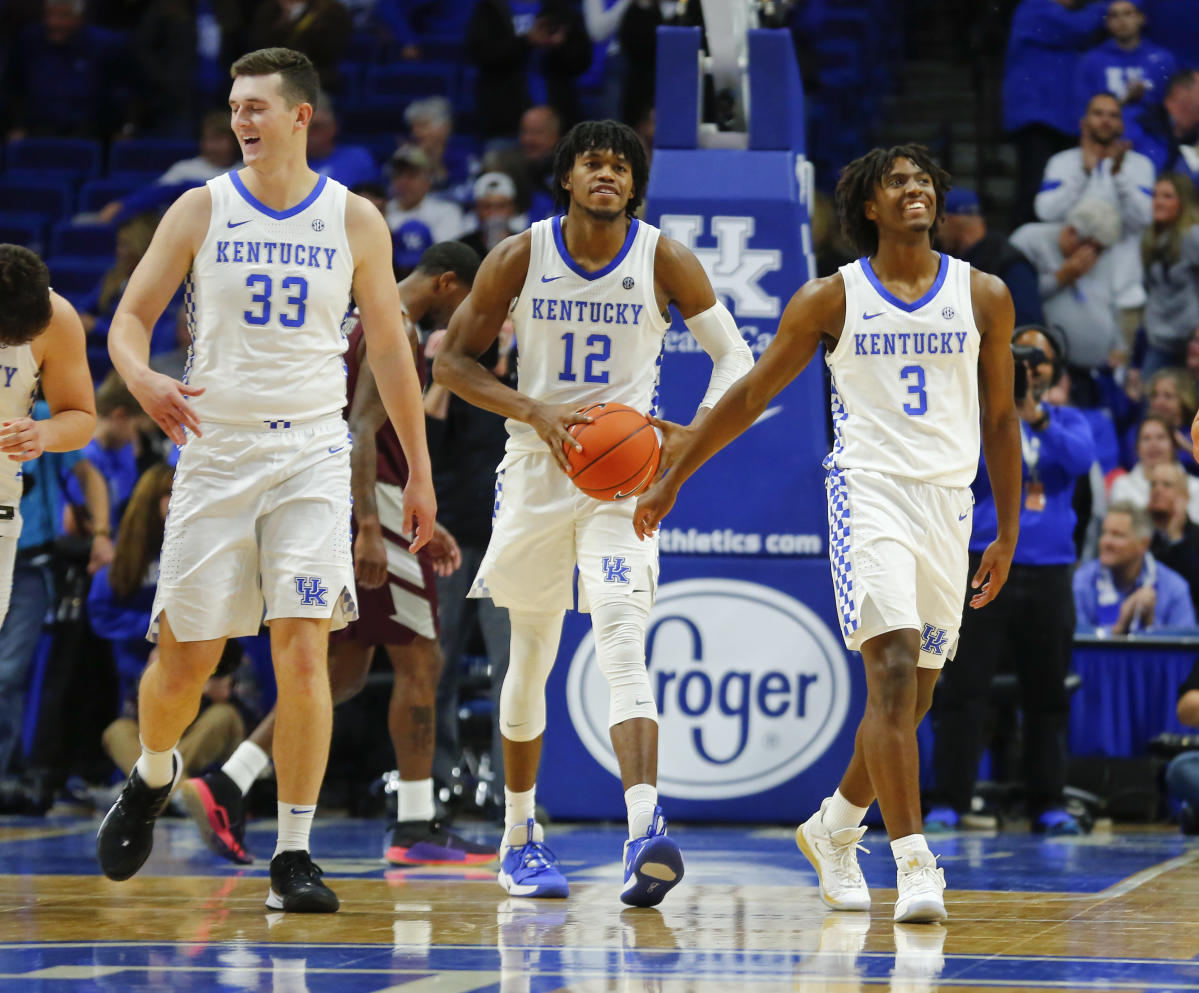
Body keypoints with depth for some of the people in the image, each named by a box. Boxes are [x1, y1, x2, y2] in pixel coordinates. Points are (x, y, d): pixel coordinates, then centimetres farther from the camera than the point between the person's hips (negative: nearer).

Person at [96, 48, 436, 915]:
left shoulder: (354, 220, 2)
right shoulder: (203, 210, 2)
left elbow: (389, 348, 10)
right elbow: (130, 319, 2)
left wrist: (419, 469, 9)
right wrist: (144, 379, -21)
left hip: (311, 456, -1)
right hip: (215, 451, 1)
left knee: (304, 650, -13)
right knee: (185, 656, 6)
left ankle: (294, 856, -7)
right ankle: (153, 776, 38)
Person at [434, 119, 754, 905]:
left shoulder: (664, 260, -5)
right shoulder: (521, 258, -3)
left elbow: (734, 354, 1)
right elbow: (452, 361, 0)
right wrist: (532, 410, -16)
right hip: (537, 468, 2)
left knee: (623, 644, -21)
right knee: (531, 656, 13)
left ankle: (646, 829, -34)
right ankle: (520, 835, 30)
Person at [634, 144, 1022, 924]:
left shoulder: (983, 296, 7)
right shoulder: (831, 298, 2)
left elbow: (1000, 417, 13)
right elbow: (753, 395, 9)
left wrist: (1007, 534, 10)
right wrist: (675, 476, 10)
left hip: (949, 499, 3)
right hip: (869, 487, -3)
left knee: (912, 698, 8)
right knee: (894, 671, -19)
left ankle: (834, 830, 31)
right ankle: (916, 865, -22)